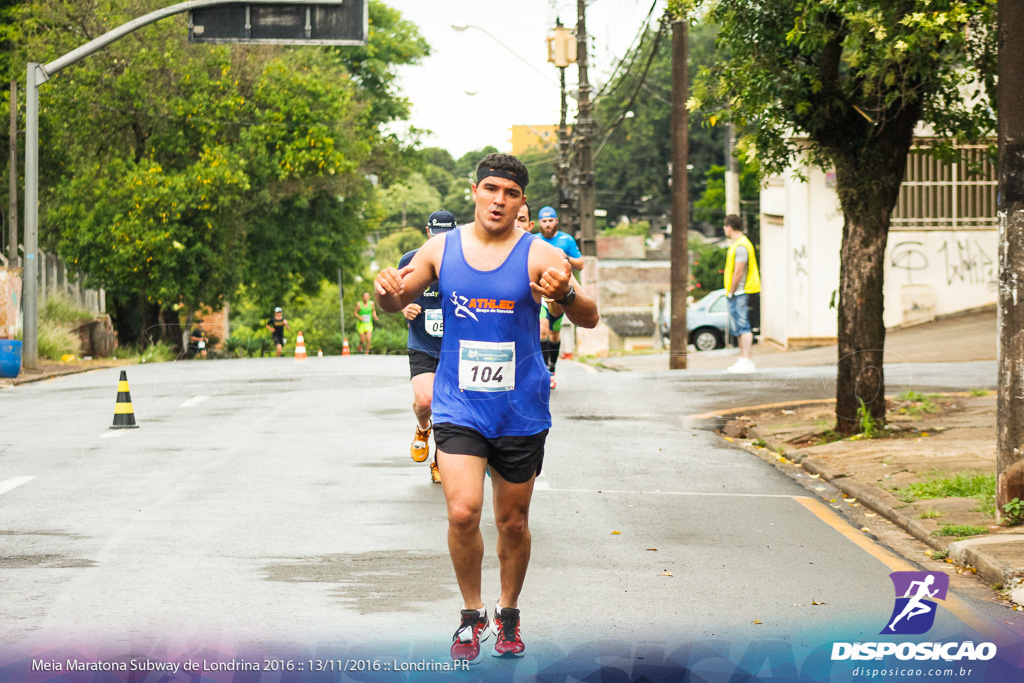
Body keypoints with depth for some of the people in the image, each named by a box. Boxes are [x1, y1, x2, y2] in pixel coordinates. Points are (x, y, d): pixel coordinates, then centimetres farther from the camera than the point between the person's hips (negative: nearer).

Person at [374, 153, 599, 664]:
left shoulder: (538, 255, -7)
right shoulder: (441, 249, 0)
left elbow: (589, 319, -13)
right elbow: (395, 305, 11)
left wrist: (566, 294, -36)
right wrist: (387, 292, -13)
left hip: (521, 410, 0)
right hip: (459, 406, 0)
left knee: (512, 522, 10)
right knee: (462, 512, -16)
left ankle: (508, 614, 33)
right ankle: (471, 614, 6)